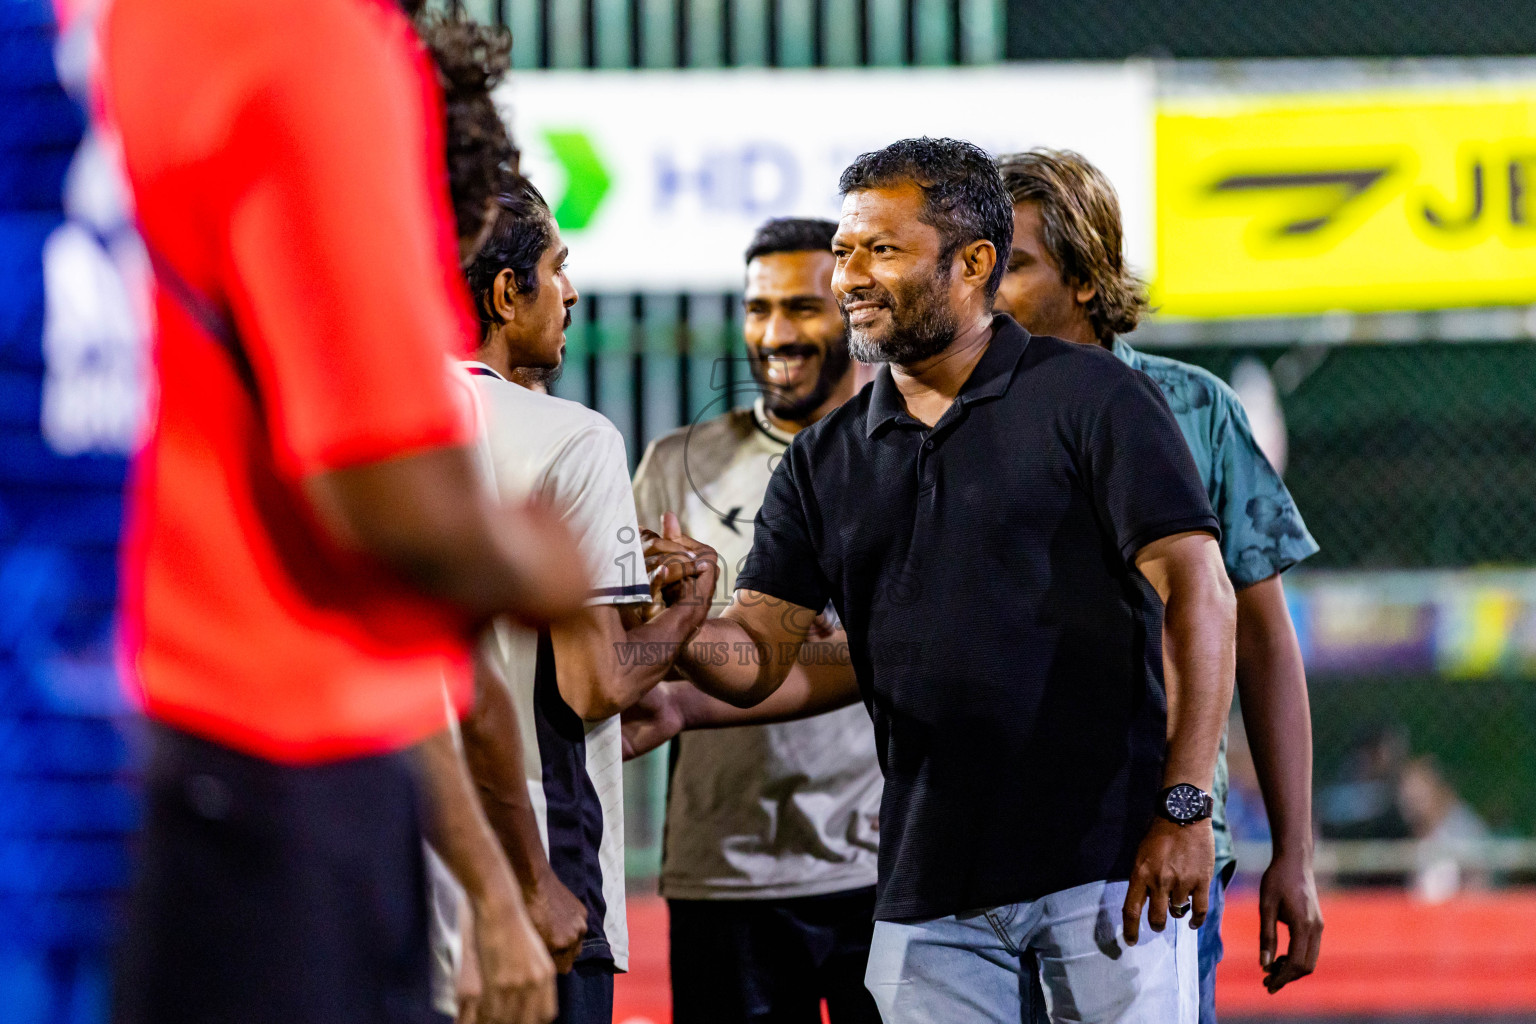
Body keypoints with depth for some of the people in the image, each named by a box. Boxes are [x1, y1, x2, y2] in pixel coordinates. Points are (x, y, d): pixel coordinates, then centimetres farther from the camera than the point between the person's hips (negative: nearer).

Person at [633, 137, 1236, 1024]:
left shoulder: (1089, 399, -1)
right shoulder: (827, 460, 14)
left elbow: (1198, 593, -7)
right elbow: (756, 661, 8)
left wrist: (1186, 806, -15)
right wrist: (682, 627, -16)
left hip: (1109, 865, -5)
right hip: (929, 891, 5)